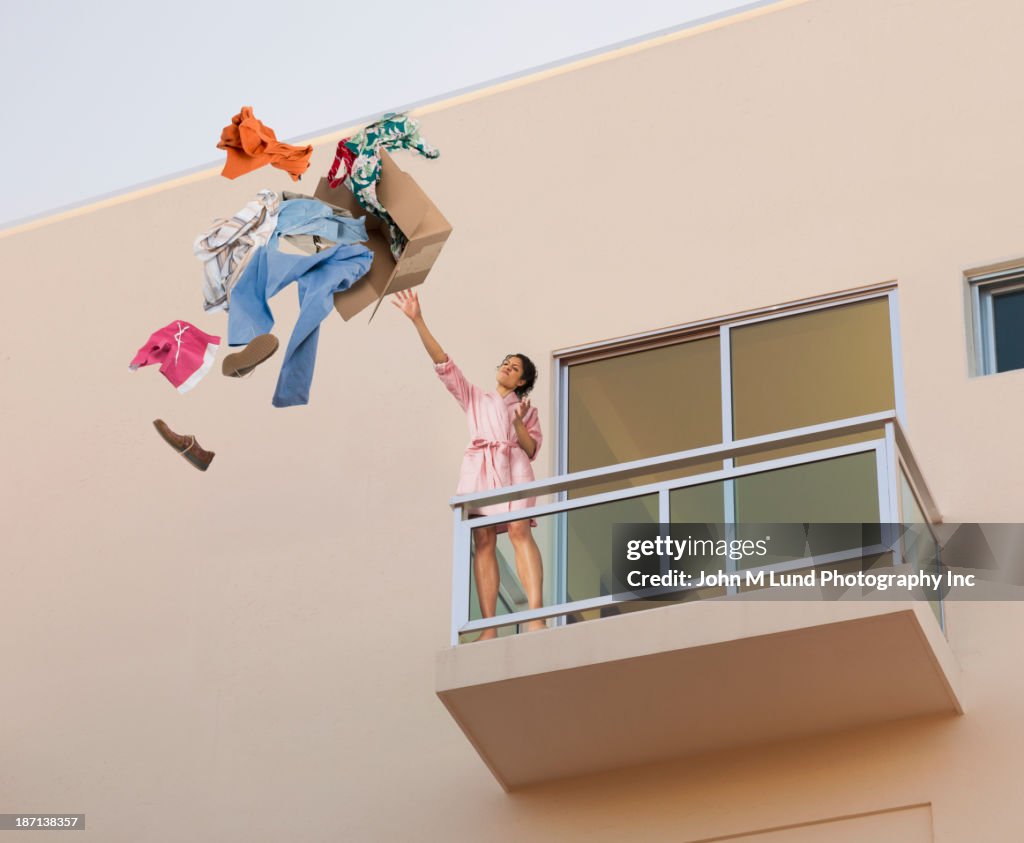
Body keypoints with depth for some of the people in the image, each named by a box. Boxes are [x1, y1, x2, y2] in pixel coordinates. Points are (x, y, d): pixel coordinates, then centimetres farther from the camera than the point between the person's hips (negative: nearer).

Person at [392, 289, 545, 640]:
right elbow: (443, 363, 16)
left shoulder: (527, 410, 24)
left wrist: (519, 422, -5)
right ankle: (489, 628, -18)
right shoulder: (474, 398, 25)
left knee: (520, 532, -22)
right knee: (483, 542, -10)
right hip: (479, 469, 1)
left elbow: (531, 449, 13)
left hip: (513, 467, -1)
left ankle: (536, 618, -34)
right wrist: (417, 320, 7)